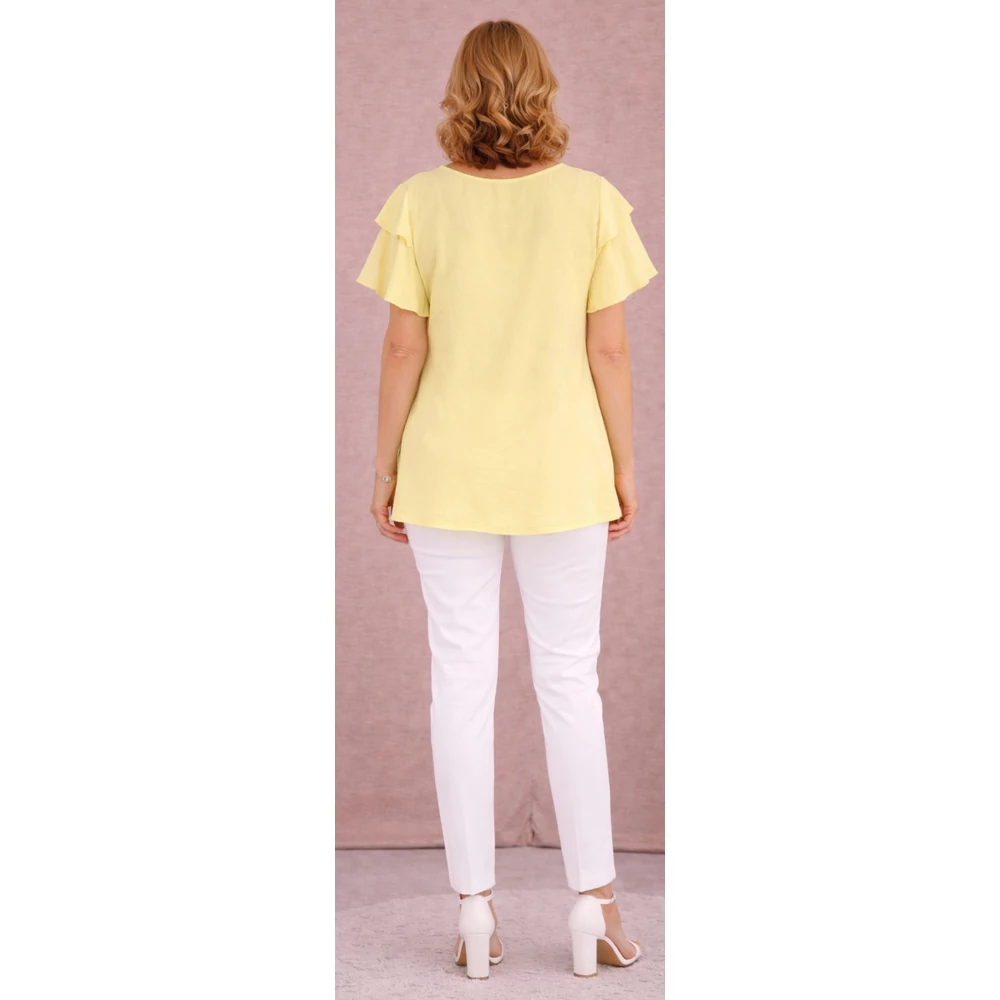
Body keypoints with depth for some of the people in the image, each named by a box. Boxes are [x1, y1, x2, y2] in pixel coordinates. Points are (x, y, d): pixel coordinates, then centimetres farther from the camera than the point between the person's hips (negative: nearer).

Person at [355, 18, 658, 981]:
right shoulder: (593, 200, -7)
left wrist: (385, 469, 3)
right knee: (569, 680, 11)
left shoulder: (416, 203, -7)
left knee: (461, 681, 8)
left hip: (448, 475, 0)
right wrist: (624, 467, 5)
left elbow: (403, 350, -6)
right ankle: (594, 901, 16)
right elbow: (608, 349, -5)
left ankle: (475, 907, 13)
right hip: (562, 471, 0)